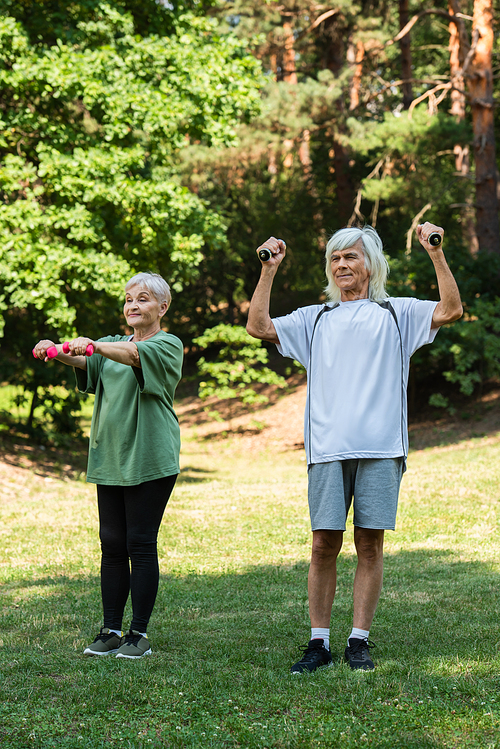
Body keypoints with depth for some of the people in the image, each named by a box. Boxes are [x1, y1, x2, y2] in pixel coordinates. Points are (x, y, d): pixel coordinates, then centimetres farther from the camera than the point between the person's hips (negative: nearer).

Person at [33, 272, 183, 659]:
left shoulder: (168, 345, -1)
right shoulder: (114, 345, 19)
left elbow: (134, 355, -23)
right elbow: (86, 363, -2)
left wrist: (94, 345, -41)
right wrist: (57, 351, -25)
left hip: (150, 460, -6)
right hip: (110, 458, 6)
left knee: (141, 545, -5)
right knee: (112, 545, 5)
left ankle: (140, 634, 2)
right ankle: (111, 631, 11)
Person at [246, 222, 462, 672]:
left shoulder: (397, 313, 14)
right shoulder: (315, 319, 20)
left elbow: (451, 310, 1)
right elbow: (258, 326, 10)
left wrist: (436, 253, -5)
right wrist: (269, 269, 6)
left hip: (380, 448, -1)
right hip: (327, 449, 1)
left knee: (370, 544, -1)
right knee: (324, 545, -2)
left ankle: (359, 641, 7)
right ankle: (319, 643, 5)